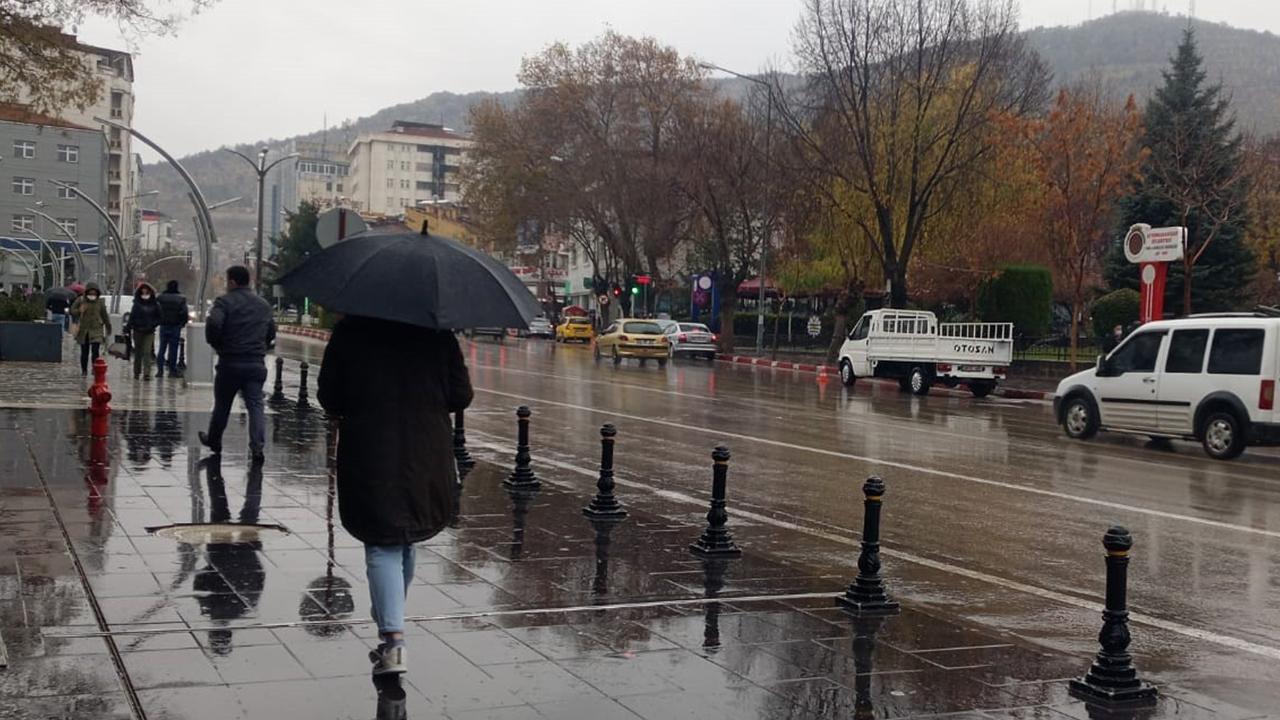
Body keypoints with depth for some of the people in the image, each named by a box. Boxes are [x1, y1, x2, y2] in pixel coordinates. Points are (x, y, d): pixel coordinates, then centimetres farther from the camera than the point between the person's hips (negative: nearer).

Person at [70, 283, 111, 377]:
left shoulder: (100, 302, 1)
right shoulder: (80, 300, -1)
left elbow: (104, 315, 9)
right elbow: (72, 310, 4)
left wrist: (108, 327, 13)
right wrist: (79, 311, -17)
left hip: (96, 330, -1)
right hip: (83, 330, 1)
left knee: (95, 351, -13)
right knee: (84, 352, 9)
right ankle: (84, 371, 22)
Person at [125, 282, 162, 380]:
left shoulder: (155, 305, 2)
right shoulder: (137, 304, 2)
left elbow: (159, 317, 8)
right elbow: (132, 317, 0)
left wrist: (153, 324, -7)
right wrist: (128, 327, -8)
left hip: (149, 331, -1)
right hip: (138, 331, 1)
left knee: (147, 352, -10)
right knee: (138, 353, 10)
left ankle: (146, 373, -12)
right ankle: (136, 372, 20)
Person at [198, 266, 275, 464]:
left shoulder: (225, 302, -7)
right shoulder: (264, 305, 12)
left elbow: (213, 324, -22)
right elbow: (271, 333, 17)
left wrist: (216, 344, -6)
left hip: (230, 362, -3)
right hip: (256, 364, 3)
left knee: (222, 405, 13)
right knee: (256, 405, -1)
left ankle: (213, 440, 31)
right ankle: (257, 446, -14)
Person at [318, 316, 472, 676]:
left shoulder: (348, 332, -5)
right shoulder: (438, 335, -3)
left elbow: (328, 398, -2)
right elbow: (461, 396, -1)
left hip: (368, 458, -2)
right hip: (426, 461, 2)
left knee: (382, 546, 2)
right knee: (405, 543, 20)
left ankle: (393, 638, -12)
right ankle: (390, 627, 34)